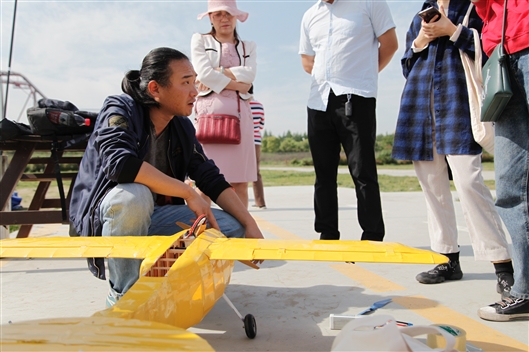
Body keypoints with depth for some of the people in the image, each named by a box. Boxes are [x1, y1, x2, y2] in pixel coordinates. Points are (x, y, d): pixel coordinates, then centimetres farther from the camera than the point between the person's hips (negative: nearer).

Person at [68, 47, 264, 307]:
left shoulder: (182, 127, 1)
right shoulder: (121, 109, -15)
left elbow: (212, 180, 0)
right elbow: (119, 163, -35)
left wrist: (250, 225, -11)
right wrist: (187, 193, -30)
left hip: (151, 219, 5)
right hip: (101, 217, -5)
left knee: (233, 227, -10)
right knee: (134, 195, -39)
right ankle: (122, 295, -16)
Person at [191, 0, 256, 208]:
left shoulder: (248, 47, 22)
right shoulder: (200, 40, 15)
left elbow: (249, 76, 2)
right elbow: (204, 73, -3)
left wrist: (218, 73, -5)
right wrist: (236, 84, -1)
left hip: (239, 114, 3)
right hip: (210, 111, -2)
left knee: (240, 182, -2)